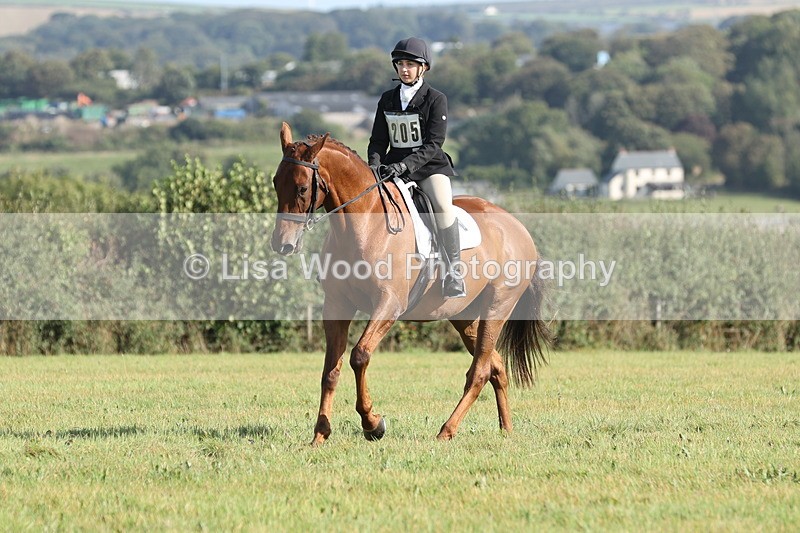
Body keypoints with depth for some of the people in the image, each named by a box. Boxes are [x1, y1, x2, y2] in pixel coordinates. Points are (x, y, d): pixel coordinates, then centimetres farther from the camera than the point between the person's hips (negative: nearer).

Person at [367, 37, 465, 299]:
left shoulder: (435, 99, -3)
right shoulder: (387, 100, 11)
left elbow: (433, 144, -12)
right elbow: (378, 140, 11)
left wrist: (404, 165, -24)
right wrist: (375, 164, -10)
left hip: (430, 166, -5)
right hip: (394, 167, 5)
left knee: (442, 205, -32)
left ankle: (452, 272, -28)